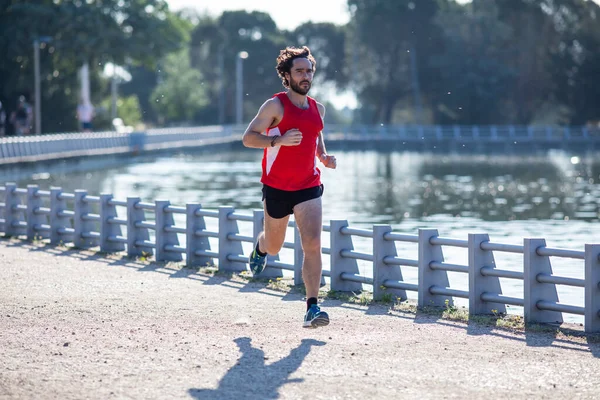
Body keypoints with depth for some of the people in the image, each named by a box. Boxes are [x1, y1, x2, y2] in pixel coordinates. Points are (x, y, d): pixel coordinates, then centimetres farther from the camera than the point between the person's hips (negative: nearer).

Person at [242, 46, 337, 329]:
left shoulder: (317, 108, 8)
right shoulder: (276, 105, -8)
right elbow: (248, 138, -11)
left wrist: (324, 156, 7)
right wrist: (279, 140, -26)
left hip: (309, 187, 3)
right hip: (277, 188, -3)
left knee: (313, 244, -15)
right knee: (274, 247, 15)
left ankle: (312, 308, -17)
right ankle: (260, 248, 54)